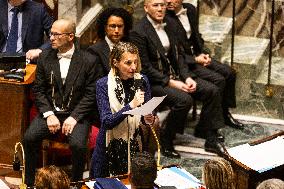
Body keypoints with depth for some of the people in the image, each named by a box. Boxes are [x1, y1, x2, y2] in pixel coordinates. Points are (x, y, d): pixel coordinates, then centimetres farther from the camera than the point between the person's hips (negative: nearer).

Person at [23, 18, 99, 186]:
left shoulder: (87, 61, -4)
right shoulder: (45, 57, 6)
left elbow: (90, 94, -5)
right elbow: (38, 89, 5)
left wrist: (74, 117, -16)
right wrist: (49, 114, -9)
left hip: (77, 114, -3)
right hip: (51, 111, 3)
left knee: (78, 145, -29)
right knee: (29, 137, -22)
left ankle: (76, 183, -5)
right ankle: (30, 183, -5)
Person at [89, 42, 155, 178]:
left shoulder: (142, 81, -1)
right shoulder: (103, 84, -11)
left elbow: (147, 112, 7)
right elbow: (107, 122, -18)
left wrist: (148, 119, -16)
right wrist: (131, 105, -28)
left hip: (134, 145, 3)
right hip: (110, 147, -3)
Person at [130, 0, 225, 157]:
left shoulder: (170, 23, 6)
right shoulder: (139, 32, -17)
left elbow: (179, 54, 12)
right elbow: (145, 68, -17)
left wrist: (187, 77, -3)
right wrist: (171, 83, -20)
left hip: (175, 75, 8)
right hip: (153, 82, -8)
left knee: (212, 91, -5)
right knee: (184, 100, -31)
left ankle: (212, 139, 3)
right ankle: (165, 142, -11)